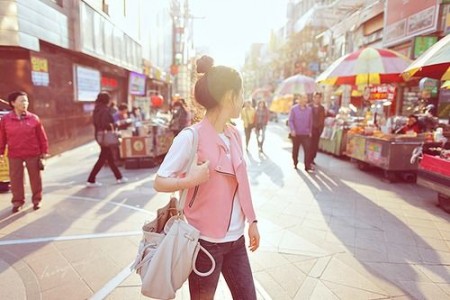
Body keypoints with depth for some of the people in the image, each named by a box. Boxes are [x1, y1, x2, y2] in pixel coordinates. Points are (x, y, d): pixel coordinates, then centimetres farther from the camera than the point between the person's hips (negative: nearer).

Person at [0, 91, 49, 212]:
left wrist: (44, 151, 1)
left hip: (33, 154, 0)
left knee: (35, 178, 8)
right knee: (15, 179, 8)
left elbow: (42, 136, 0)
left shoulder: (34, 118, -4)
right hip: (14, 155, 1)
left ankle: (37, 200, 22)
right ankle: (17, 201, 23)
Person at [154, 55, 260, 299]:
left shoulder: (235, 135, 4)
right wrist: (190, 180, -30)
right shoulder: (191, 136, -17)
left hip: (236, 238, 7)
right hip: (206, 240, -6)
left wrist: (252, 220, 13)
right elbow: (159, 183, -13)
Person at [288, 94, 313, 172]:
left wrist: (310, 131, 8)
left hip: (306, 134, 1)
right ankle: (295, 164, 28)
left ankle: (307, 166, -2)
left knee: (308, 150, -7)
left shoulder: (309, 109, 3)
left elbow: (310, 121, 9)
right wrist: (292, 130, -16)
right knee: (295, 150, 11)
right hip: (296, 134, -1)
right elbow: (290, 120, -5)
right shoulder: (294, 109, -4)